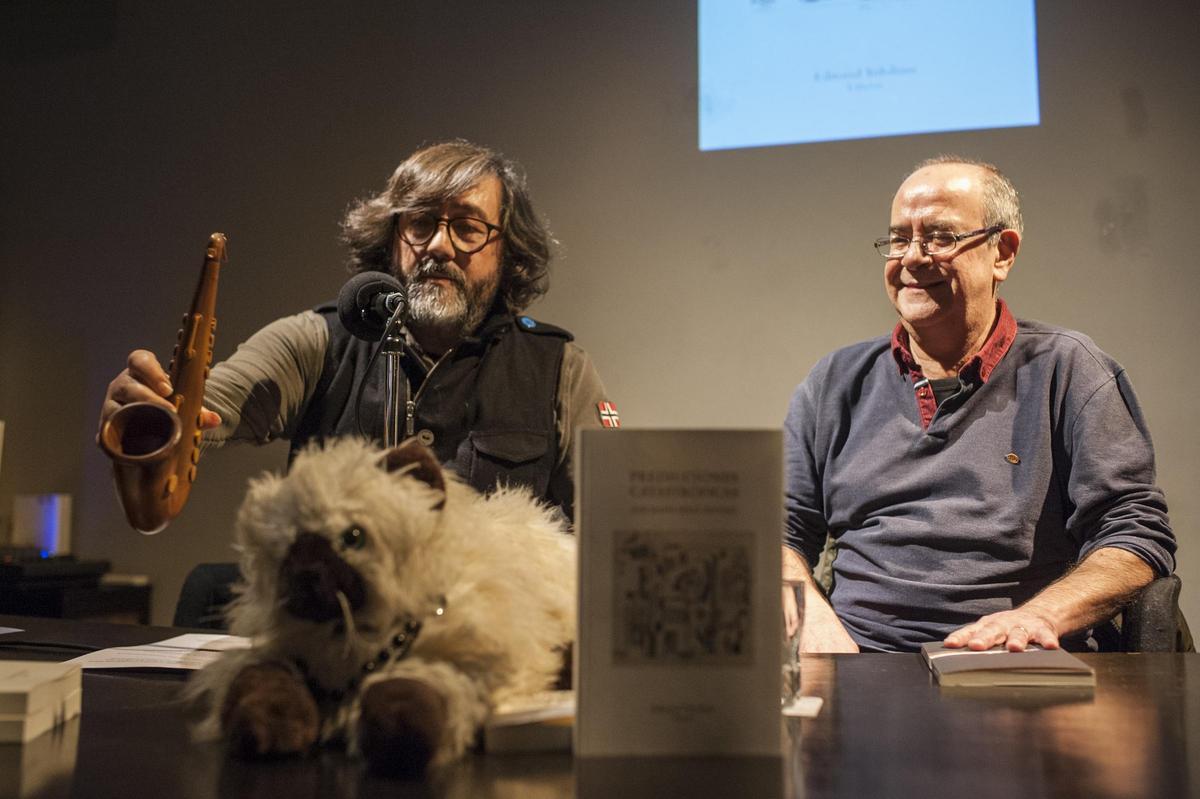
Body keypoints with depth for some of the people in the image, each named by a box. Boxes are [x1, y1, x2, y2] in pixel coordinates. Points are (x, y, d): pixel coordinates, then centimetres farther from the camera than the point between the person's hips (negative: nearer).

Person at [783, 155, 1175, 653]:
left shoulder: (1067, 371, 7)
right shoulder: (837, 380, 15)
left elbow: (1139, 536, 1)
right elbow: (782, 527, 14)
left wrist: (1039, 615, -16)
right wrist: (809, 612, -7)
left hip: (1009, 679, -2)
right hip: (853, 664, 2)